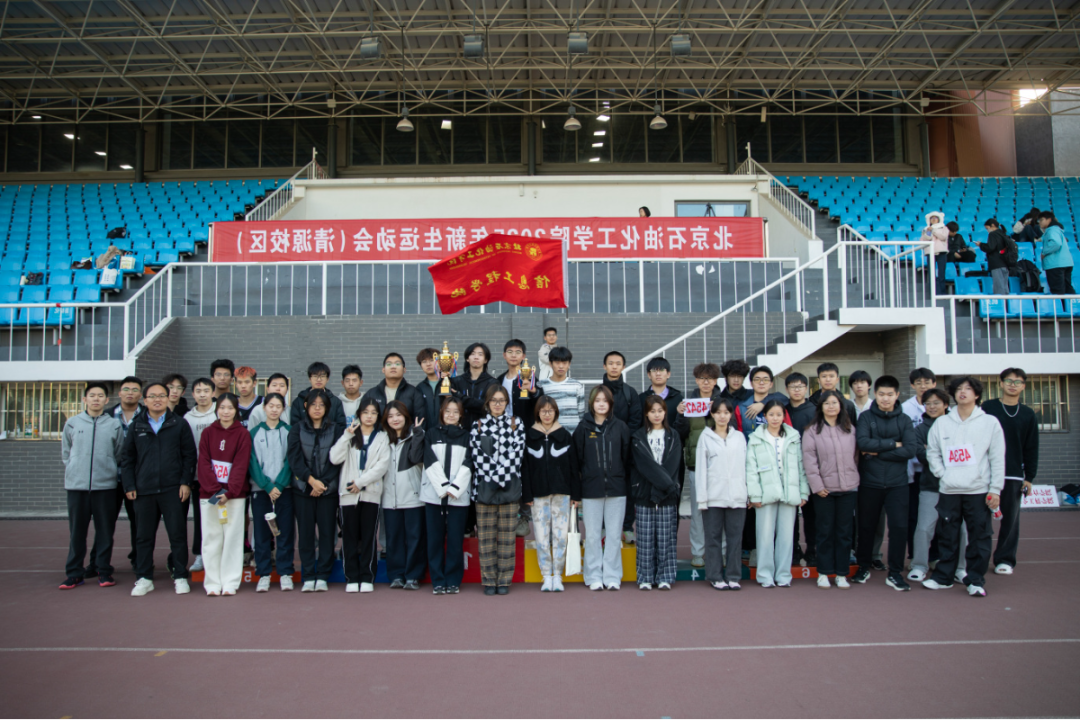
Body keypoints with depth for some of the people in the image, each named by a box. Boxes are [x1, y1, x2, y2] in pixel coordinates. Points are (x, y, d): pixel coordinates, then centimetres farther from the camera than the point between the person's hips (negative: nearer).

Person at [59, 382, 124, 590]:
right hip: (76, 485, 1)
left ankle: (103, 570, 12)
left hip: (105, 485, 0)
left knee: (105, 530, 3)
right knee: (77, 530, 5)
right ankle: (74, 572, 13)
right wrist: (75, 471, 6)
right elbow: (65, 452, 14)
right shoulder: (72, 423, 7)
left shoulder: (114, 425, 5)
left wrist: (109, 469, 5)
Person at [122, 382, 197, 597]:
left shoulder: (179, 425, 4)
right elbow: (127, 458, 12)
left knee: (178, 535, 1)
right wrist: (129, 486, 4)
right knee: (144, 536, 8)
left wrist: (186, 482, -5)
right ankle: (144, 578, 20)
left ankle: (180, 577, 12)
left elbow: (189, 455, 4)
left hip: (173, 490, -2)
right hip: (144, 491, 2)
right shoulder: (136, 426, 9)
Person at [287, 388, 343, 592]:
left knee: (327, 533, 0)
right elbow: (294, 459, -4)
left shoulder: (336, 430, 5)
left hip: (328, 490, 0)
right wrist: (311, 479, -15)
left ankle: (322, 576, 9)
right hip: (302, 490, 0)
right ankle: (308, 577, 11)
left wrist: (323, 484, -10)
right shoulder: (297, 430, 6)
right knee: (305, 533, 3)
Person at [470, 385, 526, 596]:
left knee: (507, 536, 3)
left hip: (510, 486, 0)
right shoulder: (478, 426, 9)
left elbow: (516, 453, -1)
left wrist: (503, 477, -10)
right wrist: (494, 478, -9)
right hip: (484, 486, 0)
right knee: (486, 536, 2)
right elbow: (478, 456, 0)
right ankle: (489, 580, 11)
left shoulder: (516, 425, 10)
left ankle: (504, 580, 11)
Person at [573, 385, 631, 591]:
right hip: (591, 489, 0)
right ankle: (594, 576, 13)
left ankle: (612, 576, 14)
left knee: (614, 534, 4)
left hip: (616, 488, 1)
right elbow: (577, 458, 2)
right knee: (592, 535, 4)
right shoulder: (583, 428, 2)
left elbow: (627, 456, 5)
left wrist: (621, 478, 0)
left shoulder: (620, 427, 5)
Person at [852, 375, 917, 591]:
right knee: (866, 526, 10)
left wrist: (878, 451, -11)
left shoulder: (904, 420, 5)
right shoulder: (866, 417, 3)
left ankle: (895, 573, 9)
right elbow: (863, 443, -14)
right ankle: (863, 567, 26)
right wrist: (892, 444, -10)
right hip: (869, 482, 0)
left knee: (899, 526, -3)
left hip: (897, 483, 1)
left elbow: (910, 450, -8)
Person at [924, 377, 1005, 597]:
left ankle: (976, 581, 12)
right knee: (947, 536, 8)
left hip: (979, 490, -2)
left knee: (980, 537, 2)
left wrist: (995, 489, -5)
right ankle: (943, 577, 18)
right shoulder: (941, 423, 8)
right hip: (949, 490, 2)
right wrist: (942, 473, -3)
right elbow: (932, 452, 12)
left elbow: (998, 458, 0)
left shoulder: (990, 422, 2)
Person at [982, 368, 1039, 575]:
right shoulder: (987, 408, 2)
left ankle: (1005, 559, 14)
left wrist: (1029, 477, 5)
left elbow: (1031, 448, 10)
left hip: (1014, 475, 2)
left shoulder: (1028, 414, 10)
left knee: (1011, 518, 4)